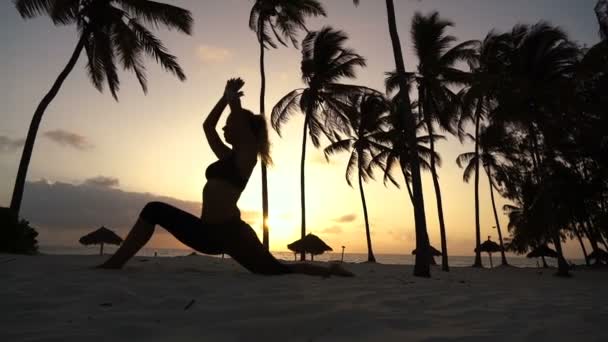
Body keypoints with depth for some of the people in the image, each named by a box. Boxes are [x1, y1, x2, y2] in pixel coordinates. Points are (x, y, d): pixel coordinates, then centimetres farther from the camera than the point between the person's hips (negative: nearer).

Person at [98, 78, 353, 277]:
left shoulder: (247, 154, -3)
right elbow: (207, 125, 24)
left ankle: (330, 270, 13)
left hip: (231, 233, -8)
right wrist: (226, 96, 24)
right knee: (153, 210, 8)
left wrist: (233, 96, 13)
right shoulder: (227, 156, 19)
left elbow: (240, 118, -8)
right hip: (208, 231, 8)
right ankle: (115, 263, 7)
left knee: (278, 271, -5)